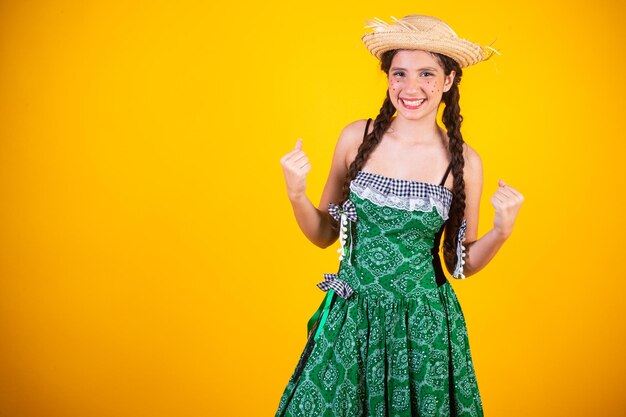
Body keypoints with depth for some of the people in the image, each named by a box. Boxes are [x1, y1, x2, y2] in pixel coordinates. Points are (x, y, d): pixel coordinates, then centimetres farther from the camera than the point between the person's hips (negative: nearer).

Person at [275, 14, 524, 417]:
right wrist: (296, 194, -12)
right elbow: (324, 234, 5)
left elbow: (463, 263, 5)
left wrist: (501, 231, -12)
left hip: (424, 324, -1)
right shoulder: (357, 137, -5)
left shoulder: (464, 161, -6)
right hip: (351, 315, 1)